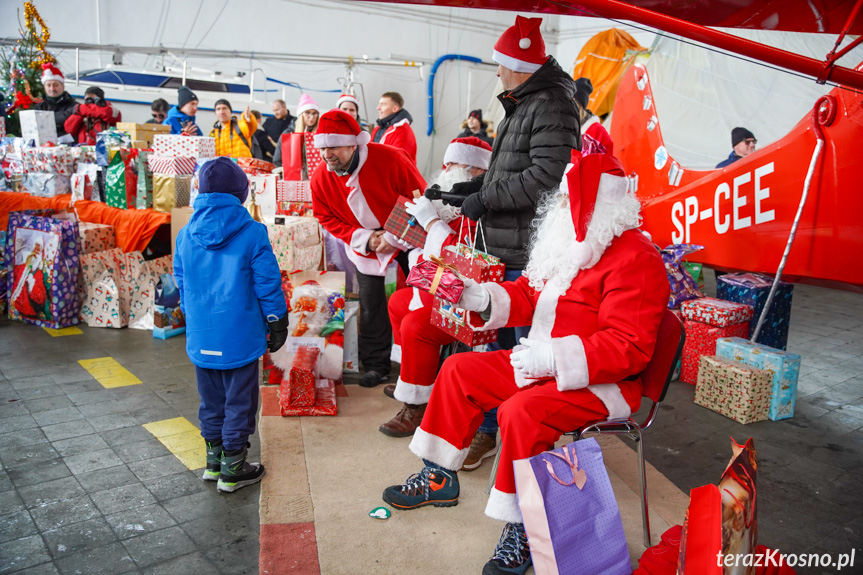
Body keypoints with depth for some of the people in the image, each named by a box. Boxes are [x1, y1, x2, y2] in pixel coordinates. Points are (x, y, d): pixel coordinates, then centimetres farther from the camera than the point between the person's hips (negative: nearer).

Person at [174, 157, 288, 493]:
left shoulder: (186, 235, 1)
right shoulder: (252, 232, -12)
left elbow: (182, 285, 11)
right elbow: (267, 284, -9)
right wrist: (277, 324, 3)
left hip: (200, 338, 5)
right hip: (240, 337, -4)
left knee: (211, 399, 19)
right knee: (239, 400, 8)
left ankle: (214, 460, 32)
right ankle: (232, 468, 18)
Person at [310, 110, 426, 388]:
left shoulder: (390, 159, -25)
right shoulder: (321, 177, -13)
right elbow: (327, 217, -2)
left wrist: (394, 237, -21)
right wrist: (363, 239, -16)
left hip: (405, 238, -3)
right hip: (364, 248, 3)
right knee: (370, 307, 9)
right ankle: (376, 365, 25)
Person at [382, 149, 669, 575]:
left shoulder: (635, 258, -19)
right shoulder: (570, 242, 10)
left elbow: (628, 347, -25)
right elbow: (527, 295, 17)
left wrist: (552, 357, -30)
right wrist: (483, 298, -2)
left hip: (601, 382, -9)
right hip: (542, 364, 10)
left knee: (521, 410, -34)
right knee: (459, 370, 6)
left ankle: (522, 529, -15)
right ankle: (439, 479, 17)